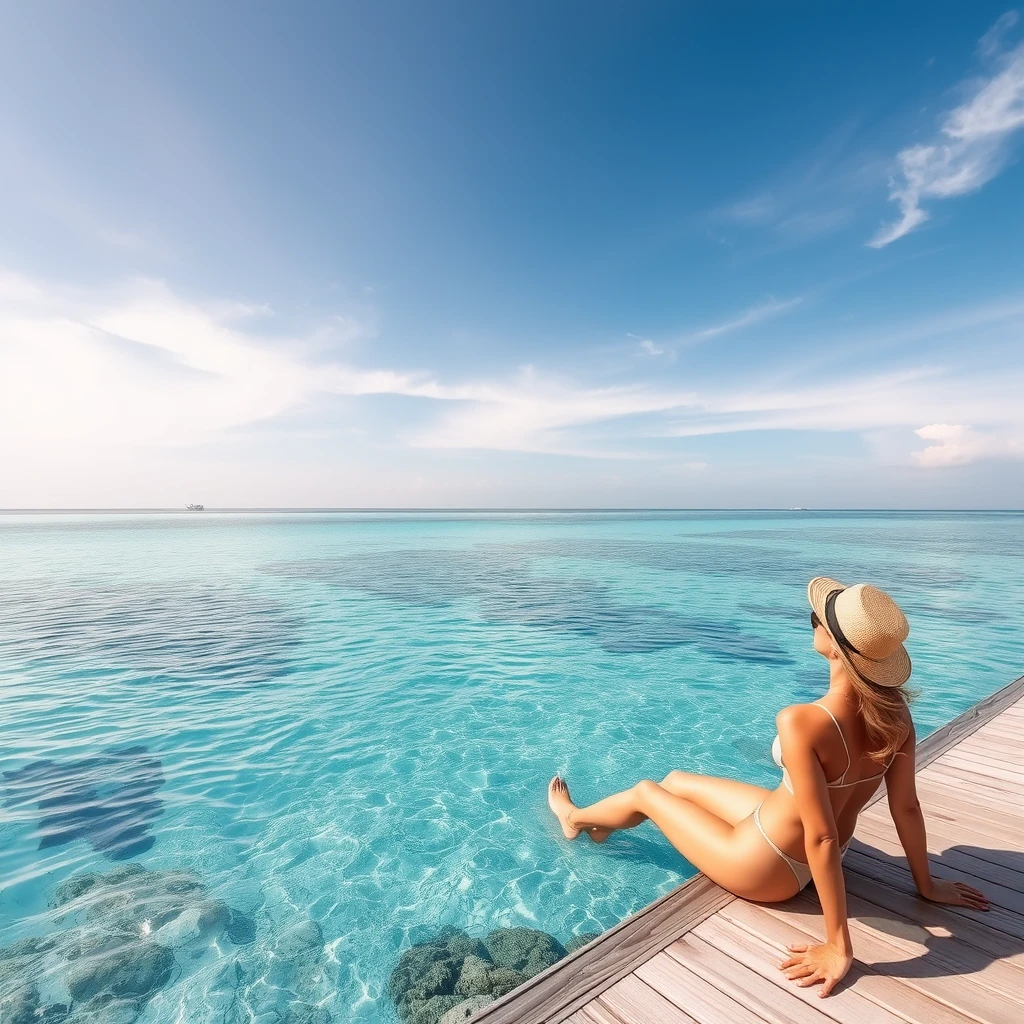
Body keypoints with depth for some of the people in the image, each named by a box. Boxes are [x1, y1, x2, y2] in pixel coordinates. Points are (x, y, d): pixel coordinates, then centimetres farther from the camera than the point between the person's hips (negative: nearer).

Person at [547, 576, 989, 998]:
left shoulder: (802, 722, -38)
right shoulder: (895, 710, -16)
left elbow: (822, 837, -33)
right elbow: (906, 808, -6)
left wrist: (838, 947, -22)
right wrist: (926, 883, 10)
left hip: (767, 868, -7)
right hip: (800, 841, 7)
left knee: (644, 792, 15)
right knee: (676, 779, 23)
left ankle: (574, 820, 48)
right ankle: (603, 827, 53)